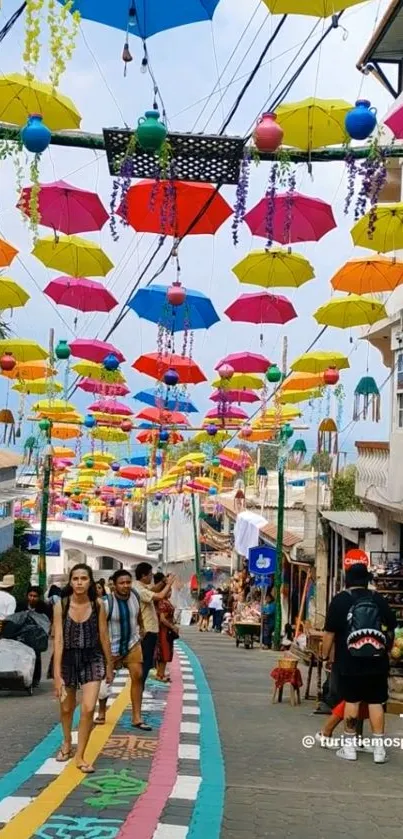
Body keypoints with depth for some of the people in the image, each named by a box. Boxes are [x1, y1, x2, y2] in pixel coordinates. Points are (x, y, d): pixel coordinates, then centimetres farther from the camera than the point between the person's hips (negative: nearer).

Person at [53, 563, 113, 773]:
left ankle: (80, 756, 2)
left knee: (88, 708, -14)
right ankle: (67, 743, 47)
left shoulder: (98, 605, -9)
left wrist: (109, 665, 7)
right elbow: (58, 639, -16)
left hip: (92, 660, 0)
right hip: (68, 659, 0)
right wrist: (57, 674, -19)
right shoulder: (61, 606, -13)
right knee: (66, 708, 19)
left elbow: (104, 637, 0)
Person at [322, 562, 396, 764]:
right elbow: (392, 629, 13)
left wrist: (325, 656, 5)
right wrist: (386, 649, 27)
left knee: (351, 701, 6)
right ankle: (379, 747, 5)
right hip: (376, 662, 2)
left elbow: (330, 633, -5)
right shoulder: (379, 599, 5)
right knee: (376, 702, 6)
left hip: (350, 662, -2)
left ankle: (349, 746, 11)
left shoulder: (340, 600, -3)